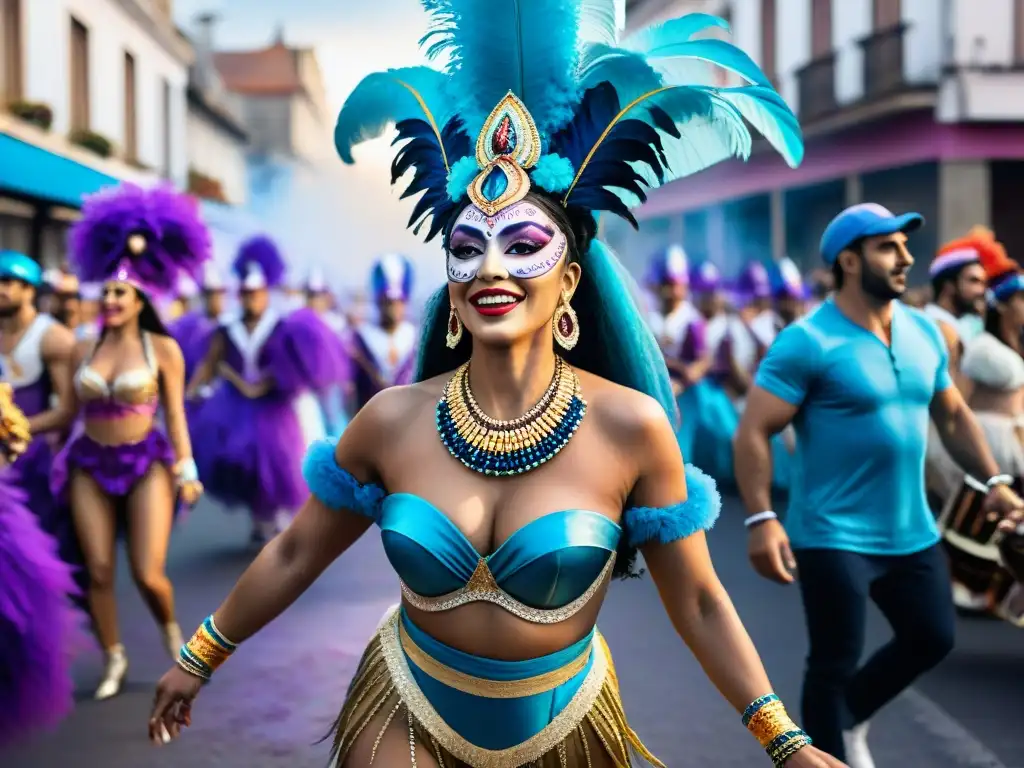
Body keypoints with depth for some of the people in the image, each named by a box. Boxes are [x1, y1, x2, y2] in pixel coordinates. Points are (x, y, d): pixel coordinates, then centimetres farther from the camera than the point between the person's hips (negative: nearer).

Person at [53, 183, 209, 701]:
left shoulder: (162, 348, -5)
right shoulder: (84, 350, 2)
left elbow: (175, 413, -4)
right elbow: (69, 410, 5)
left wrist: (186, 470, -6)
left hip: (147, 463, -3)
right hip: (91, 466, 3)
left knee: (148, 574, -8)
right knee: (99, 572, 2)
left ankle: (171, 629, 26)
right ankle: (114, 660, 20)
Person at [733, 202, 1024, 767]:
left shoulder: (924, 332, 6)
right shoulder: (808, 342, -17)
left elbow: (953, 415, 18)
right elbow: (753, 433, -19)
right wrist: (761, 519, -28)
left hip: (911, 532, 7)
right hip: (833, 536, -7)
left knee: (933, 639, 17)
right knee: (834, 665, 3)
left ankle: (850, 717, 41)